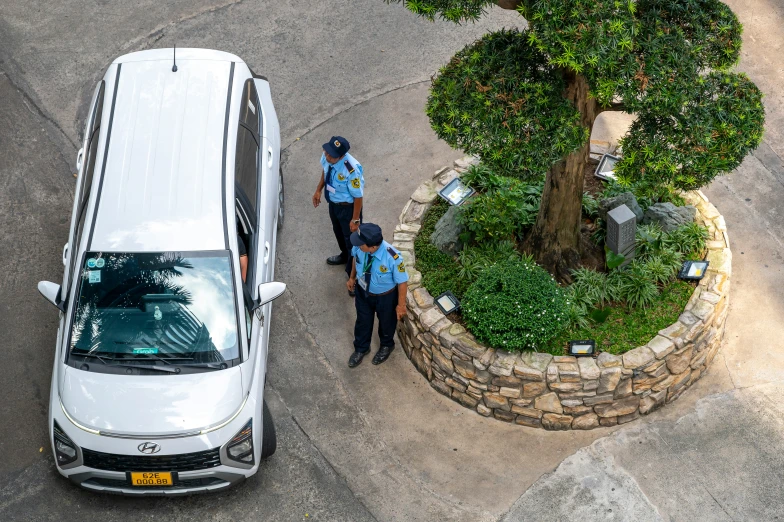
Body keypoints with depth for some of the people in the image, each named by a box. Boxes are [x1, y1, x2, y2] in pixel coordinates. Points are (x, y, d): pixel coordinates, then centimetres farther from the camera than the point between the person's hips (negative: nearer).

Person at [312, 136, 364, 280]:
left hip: (347, 207, -7)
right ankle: (345, 256, 63)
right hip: (333, 202, 7)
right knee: (338, 231, 32)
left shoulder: (351, 170, -41)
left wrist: (355, 219, -18)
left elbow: (358, 196, -27)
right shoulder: (327, 156, -22)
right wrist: (318, 190, 10)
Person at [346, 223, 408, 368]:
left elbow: (402, 282, -24)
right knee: (363, 320, 27)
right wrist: (352, 277, 11)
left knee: (386, 322, 27)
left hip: (385, 296, -3)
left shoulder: (393, 258, -42)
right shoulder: (359, 246, -29)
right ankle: (361, 348, 57)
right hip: (363, 291, 3)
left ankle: (386, 346, 60)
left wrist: (401, 305, -11)